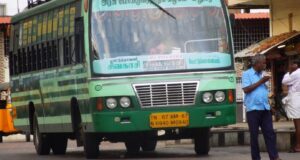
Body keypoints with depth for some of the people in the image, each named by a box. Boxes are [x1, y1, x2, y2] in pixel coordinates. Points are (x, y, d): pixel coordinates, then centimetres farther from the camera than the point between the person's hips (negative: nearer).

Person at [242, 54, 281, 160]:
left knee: (270, 133, 0)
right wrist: (260, 82, -12)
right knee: (254, 135, 1)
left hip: (265, 108, 6)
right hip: (253, 108, -5)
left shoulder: (262, 74, 16)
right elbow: (246, 89, -14)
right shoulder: (247, 74, -3)